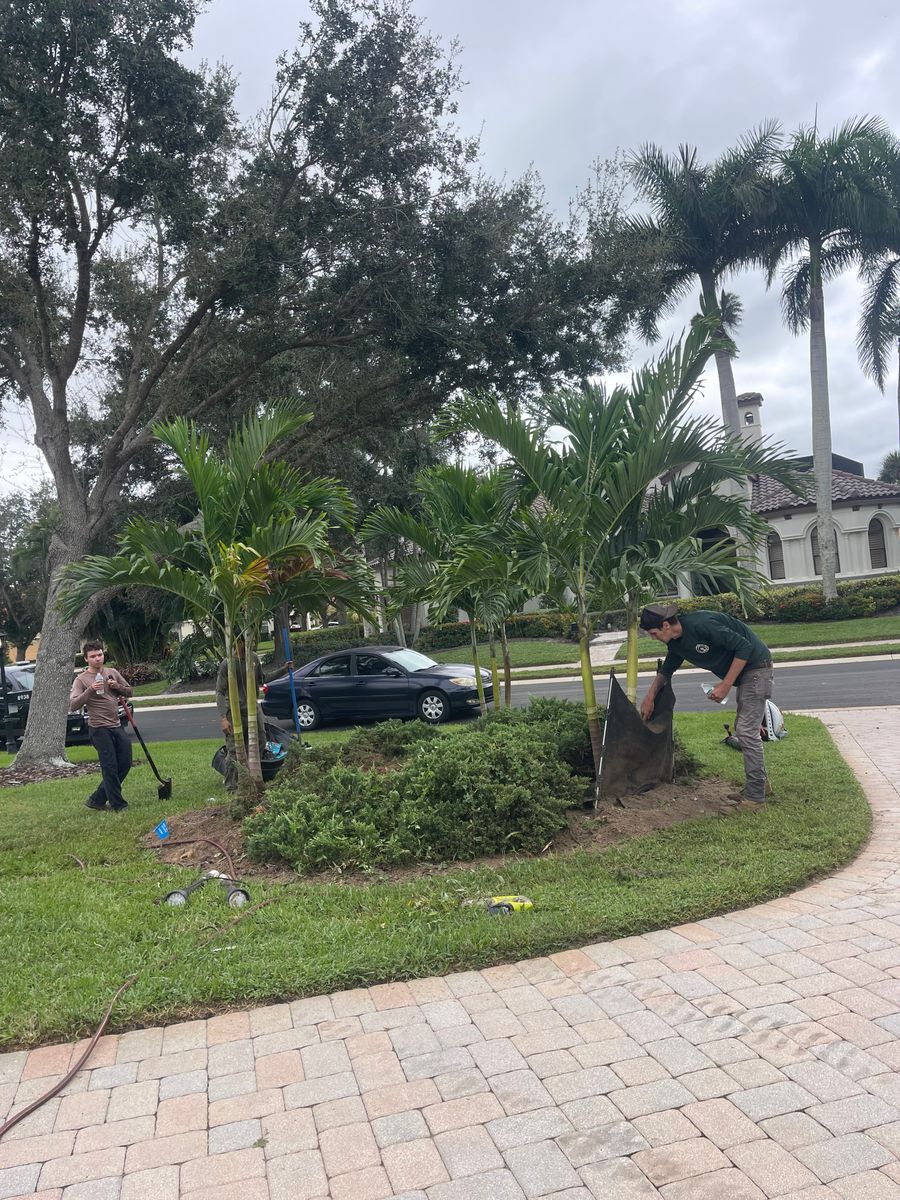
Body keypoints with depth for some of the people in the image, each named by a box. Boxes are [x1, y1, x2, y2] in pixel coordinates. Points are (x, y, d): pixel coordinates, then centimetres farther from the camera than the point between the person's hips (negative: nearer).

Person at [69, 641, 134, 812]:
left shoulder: (112, 672, 11)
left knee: (125, 764, 7)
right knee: (110, 767, -6)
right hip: (99, 729, -6)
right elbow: (73, 706, -13)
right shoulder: (81, 680, -4)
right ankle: (117, 805, 6)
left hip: (117, 726, 6)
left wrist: (116, 686, -1)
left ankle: (97, 800, 19)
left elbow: (129, 691, 19)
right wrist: (90, 690, -24)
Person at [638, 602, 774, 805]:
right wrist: (650, 698, 13)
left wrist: (725, 685, -23)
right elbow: (666, 670, 19)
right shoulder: (676, 643, 1)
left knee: (746, 731, -10)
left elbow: (744, 647, -26)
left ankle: (754, 796, -2)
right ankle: (760, 783, 29)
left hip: (756, 665, -9)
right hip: (742, 673, 9)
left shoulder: (701, 625, -29)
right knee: (743, 729, 15)